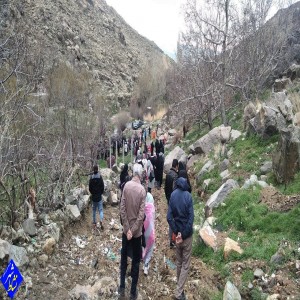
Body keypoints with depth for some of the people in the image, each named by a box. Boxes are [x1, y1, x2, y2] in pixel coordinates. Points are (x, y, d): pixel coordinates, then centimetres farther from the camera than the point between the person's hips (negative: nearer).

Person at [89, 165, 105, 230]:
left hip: (93, 196, 1)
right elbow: (102, 186, -7)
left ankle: (94, 223, 20)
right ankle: (101, 221, -14)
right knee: (100, 209, 5)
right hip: (99, 196, -1)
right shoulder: (100, 177, -12)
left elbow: (90, 188, -3)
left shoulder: (91, 178, -8)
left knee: (94, 210, 14)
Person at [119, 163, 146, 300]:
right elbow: (141, 215, -18)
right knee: (136, 261, 11)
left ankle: (122, 288, 27)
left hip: (126, 229, 2)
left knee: (123, 257, 19)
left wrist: (127, 229, -6)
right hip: (137, 232, -2)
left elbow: (122, 209, -10)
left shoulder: (126, 185, -9)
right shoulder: (142, 190, -16)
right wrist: (132, 231, -9)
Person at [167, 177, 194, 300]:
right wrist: (183, 235, -12)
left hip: (178, 233, 4)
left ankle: (179, 287, 32)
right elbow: (191, 218, -19)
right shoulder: (188, 196, -14)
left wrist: (176, 232, -6)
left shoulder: (173, 195, -5)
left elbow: (169, 217, -9)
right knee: (185, 265, 7)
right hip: (187, 235, -3)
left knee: (179, 262, 19)